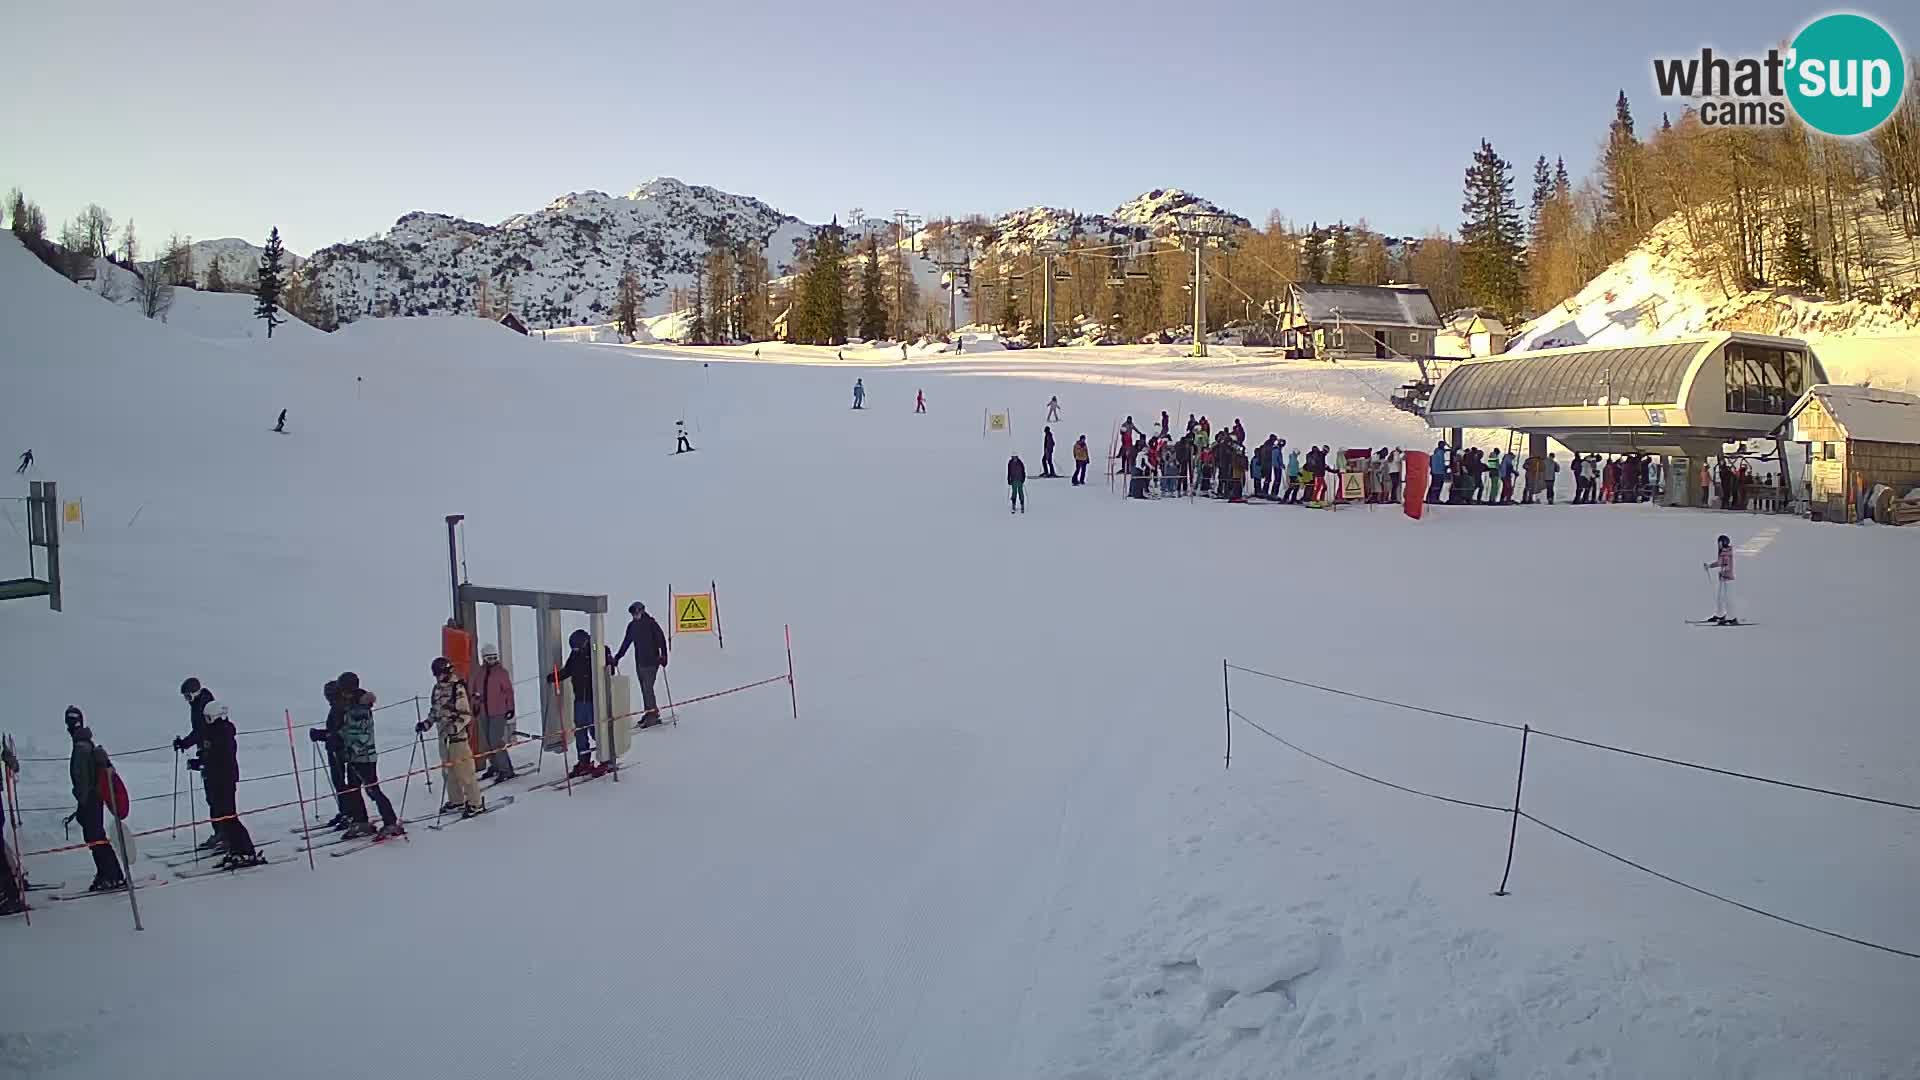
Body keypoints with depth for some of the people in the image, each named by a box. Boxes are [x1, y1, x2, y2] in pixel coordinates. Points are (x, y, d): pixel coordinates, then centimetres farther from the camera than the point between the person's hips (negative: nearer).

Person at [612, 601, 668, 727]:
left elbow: (661, 639, -11)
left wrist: (663, 655, -19)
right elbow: (626, 642, 19)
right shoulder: (632, 625, 9)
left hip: (651, 661, -6)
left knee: (648, 687, -12)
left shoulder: (651, 623, -9)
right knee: (644, 688, 8)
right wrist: (617, 657, 21)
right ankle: (648, 712, 14)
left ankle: (652, 713, -9)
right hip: (639, 662, 6)